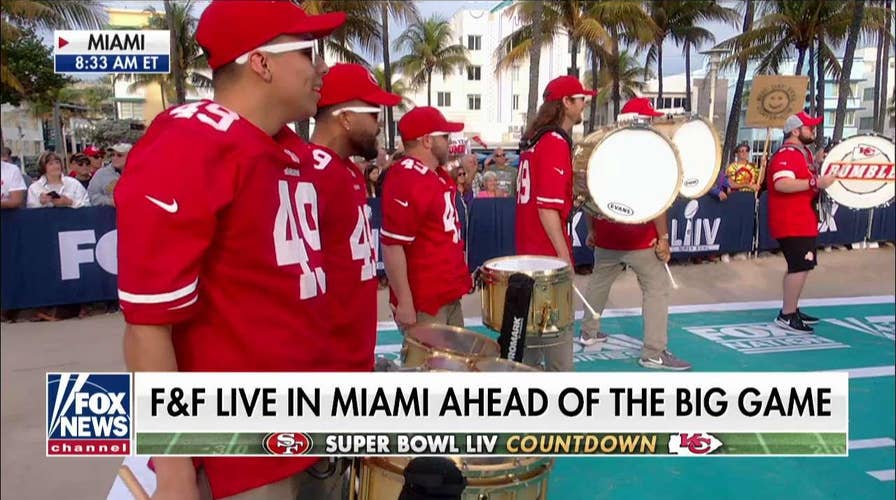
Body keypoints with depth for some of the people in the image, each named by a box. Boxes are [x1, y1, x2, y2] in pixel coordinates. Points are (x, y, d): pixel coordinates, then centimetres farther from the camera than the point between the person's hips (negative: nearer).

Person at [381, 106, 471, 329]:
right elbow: (392, 246, -23)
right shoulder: (405, 180, -20)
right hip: (423, 304, -9)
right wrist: (404, 302, -23)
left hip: (449, 296, 9)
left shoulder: (437, 175, 10)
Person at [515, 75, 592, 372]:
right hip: (548, 253, -10)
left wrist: (572, 194, 19)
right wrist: (565, 257, -21)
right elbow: (547, 207, -23)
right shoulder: (556, 143, -17)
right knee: (557, 327, 0)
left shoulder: (534, 139, 11)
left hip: (530, 250, 10)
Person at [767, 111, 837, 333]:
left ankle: (792, 310, 27)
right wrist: (815, 182, -31)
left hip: (804, 221, 11)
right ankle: (786, 316, -6)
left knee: (799, 266, 17)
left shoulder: (804, 153, 17)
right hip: (792, 223, -11)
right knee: (801, 266, -12)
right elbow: (781, 184, -32)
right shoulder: (786, 154, -17)